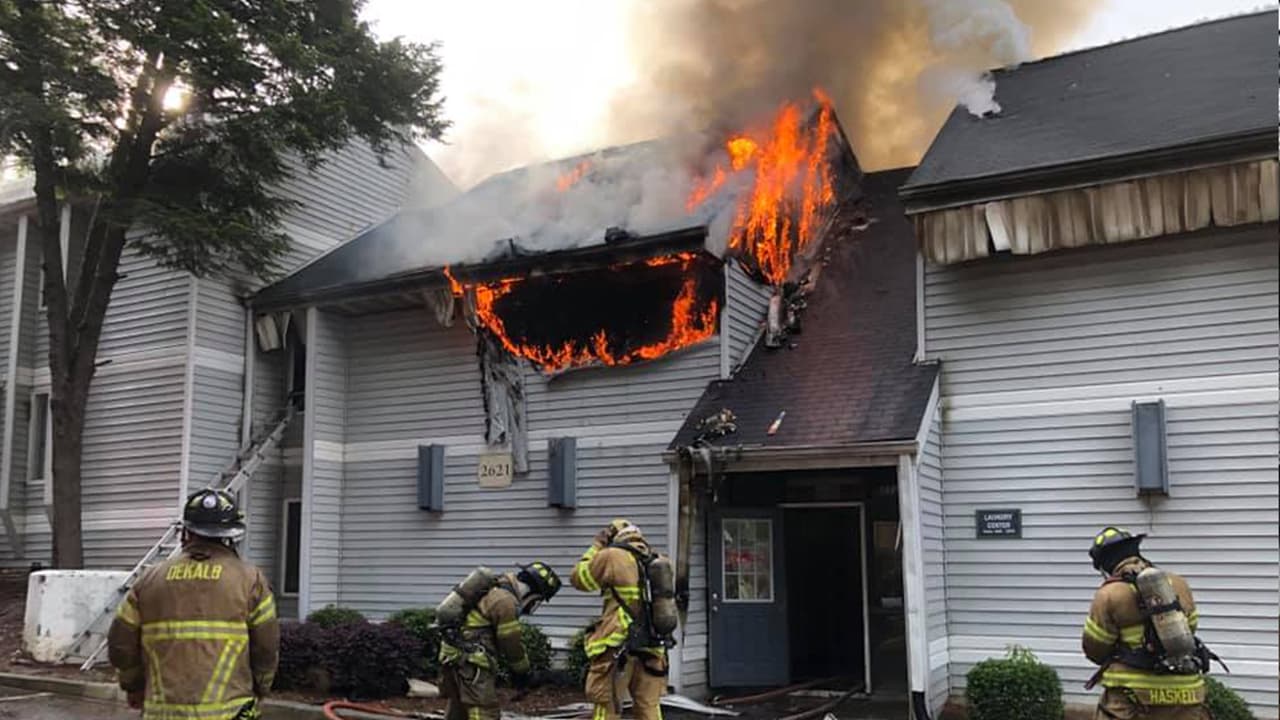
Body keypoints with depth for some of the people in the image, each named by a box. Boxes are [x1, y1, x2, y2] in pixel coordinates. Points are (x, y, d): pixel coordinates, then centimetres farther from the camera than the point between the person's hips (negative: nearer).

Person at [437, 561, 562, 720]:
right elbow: (511, 642, -10)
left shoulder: (498, 587, 13)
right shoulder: (506, 600, -18)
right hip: (469, 658, -10)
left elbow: (506, 638, 21)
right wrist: (524, 672, 6)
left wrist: (517, 670, 22)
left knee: (458, 706, 20)